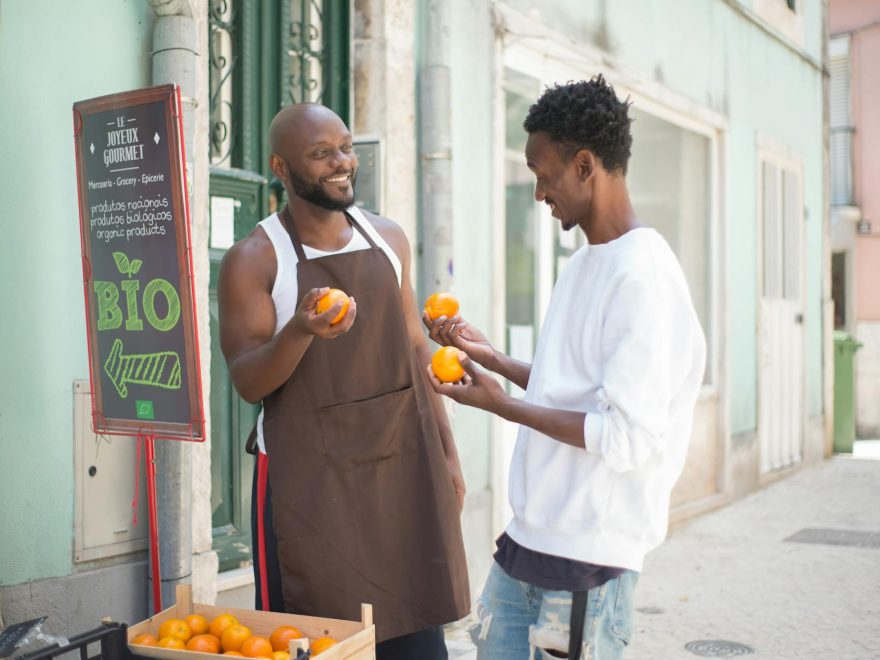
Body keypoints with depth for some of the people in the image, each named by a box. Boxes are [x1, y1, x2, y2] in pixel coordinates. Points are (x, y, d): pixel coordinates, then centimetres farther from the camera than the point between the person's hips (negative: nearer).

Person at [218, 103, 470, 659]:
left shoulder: (388, 238, 8)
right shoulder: (254, 259, -6)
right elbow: (247, 381, -9)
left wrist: (447, 450, 11)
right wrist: (300, 331, -29)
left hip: (403, 466, 4)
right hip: (311, 481, -4)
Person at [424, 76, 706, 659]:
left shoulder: (643, 279, -18)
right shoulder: (583, 265, 12)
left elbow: (626, 437, -21)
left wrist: (503, 405, -14)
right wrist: (490, 357, 10)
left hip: (589, 564, -8)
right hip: (527, 543, 8)